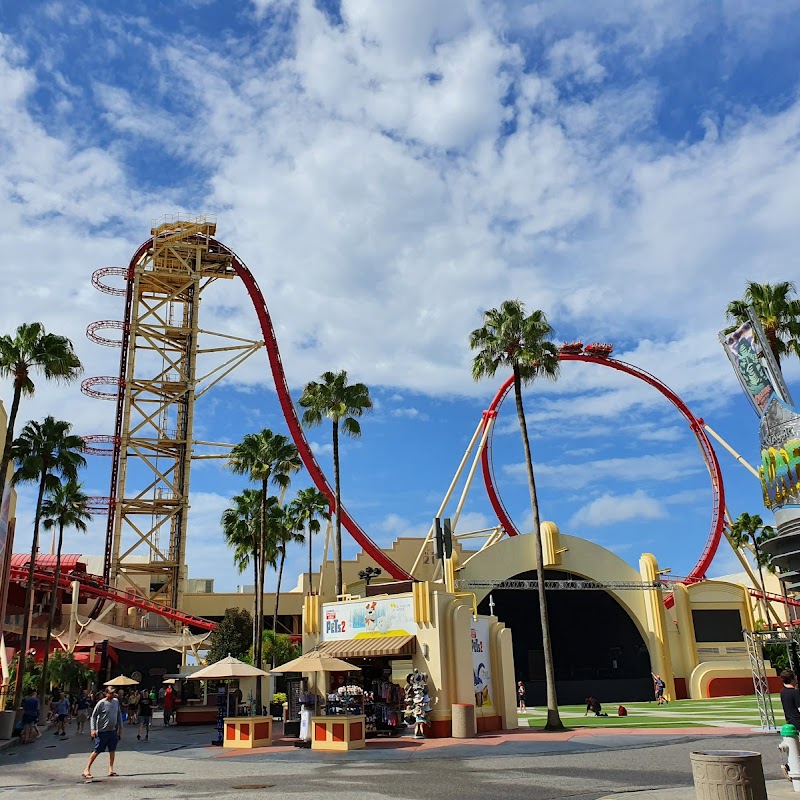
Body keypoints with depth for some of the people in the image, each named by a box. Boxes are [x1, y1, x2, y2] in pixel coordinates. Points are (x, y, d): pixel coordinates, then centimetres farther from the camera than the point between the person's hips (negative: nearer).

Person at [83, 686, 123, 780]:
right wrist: (93, 729, -15)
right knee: (97, 751, -1)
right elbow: (93, 716, -7)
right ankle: (87, 769, 10)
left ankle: (110, 769, 12)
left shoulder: (116, 701, 5)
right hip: (102, 731, -5)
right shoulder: (101, 703, -12)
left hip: (113, 730, 5)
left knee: (112, 750, 5)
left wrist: (120, 728, 14)